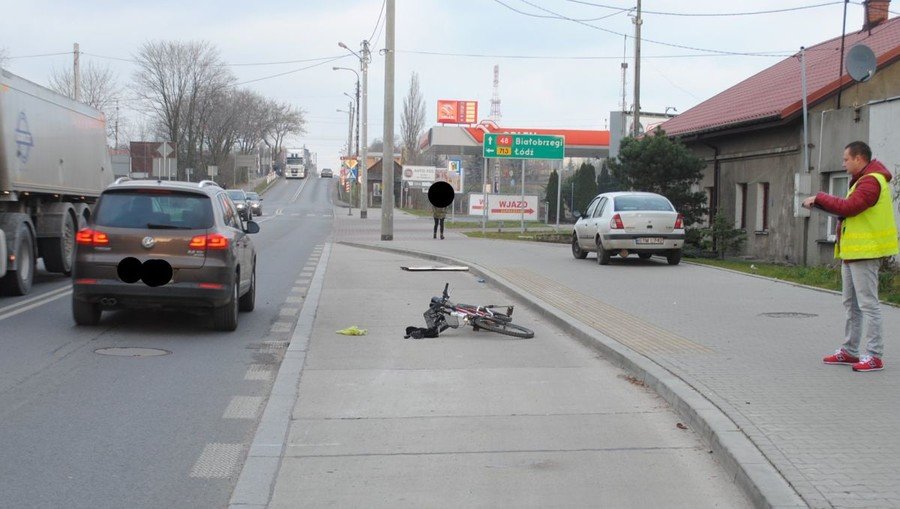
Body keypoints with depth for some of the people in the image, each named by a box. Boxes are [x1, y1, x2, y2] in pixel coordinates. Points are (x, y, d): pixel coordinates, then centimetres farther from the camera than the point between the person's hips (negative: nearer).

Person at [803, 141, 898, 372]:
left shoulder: (871, 181, -15)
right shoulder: (863, 180, 19)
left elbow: (848, 207, -25)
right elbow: (848, 207, 14)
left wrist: (819, 198, -14)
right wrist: (819, 202, 0)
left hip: (864, 252, -11)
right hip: (852, 252, 11)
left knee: (868, 303, -9)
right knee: (851, 304, 15)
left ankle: (874, 356, -6)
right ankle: (849, 351, 23)